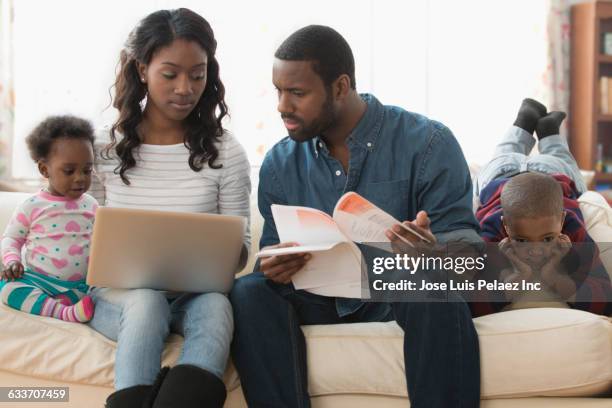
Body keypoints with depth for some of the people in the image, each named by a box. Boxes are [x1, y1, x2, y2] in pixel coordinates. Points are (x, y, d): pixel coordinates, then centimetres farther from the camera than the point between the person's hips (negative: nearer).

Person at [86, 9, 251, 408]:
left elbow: (239, 244, 6)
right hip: (120, 292, 0)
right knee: (146, 301, -35)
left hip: (195, 293, 1)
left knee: (217, 305, -33)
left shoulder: (226, 153, 2)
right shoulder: (105, 150, 2)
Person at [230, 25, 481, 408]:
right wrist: (276, 270, -19)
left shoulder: (428, 142, -7)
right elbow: (273, 248, 7)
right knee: (249, 292, -24)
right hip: (320, 300, 4)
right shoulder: (280, 163, 6)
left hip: (405, 293, -3)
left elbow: (464, 239, -9)